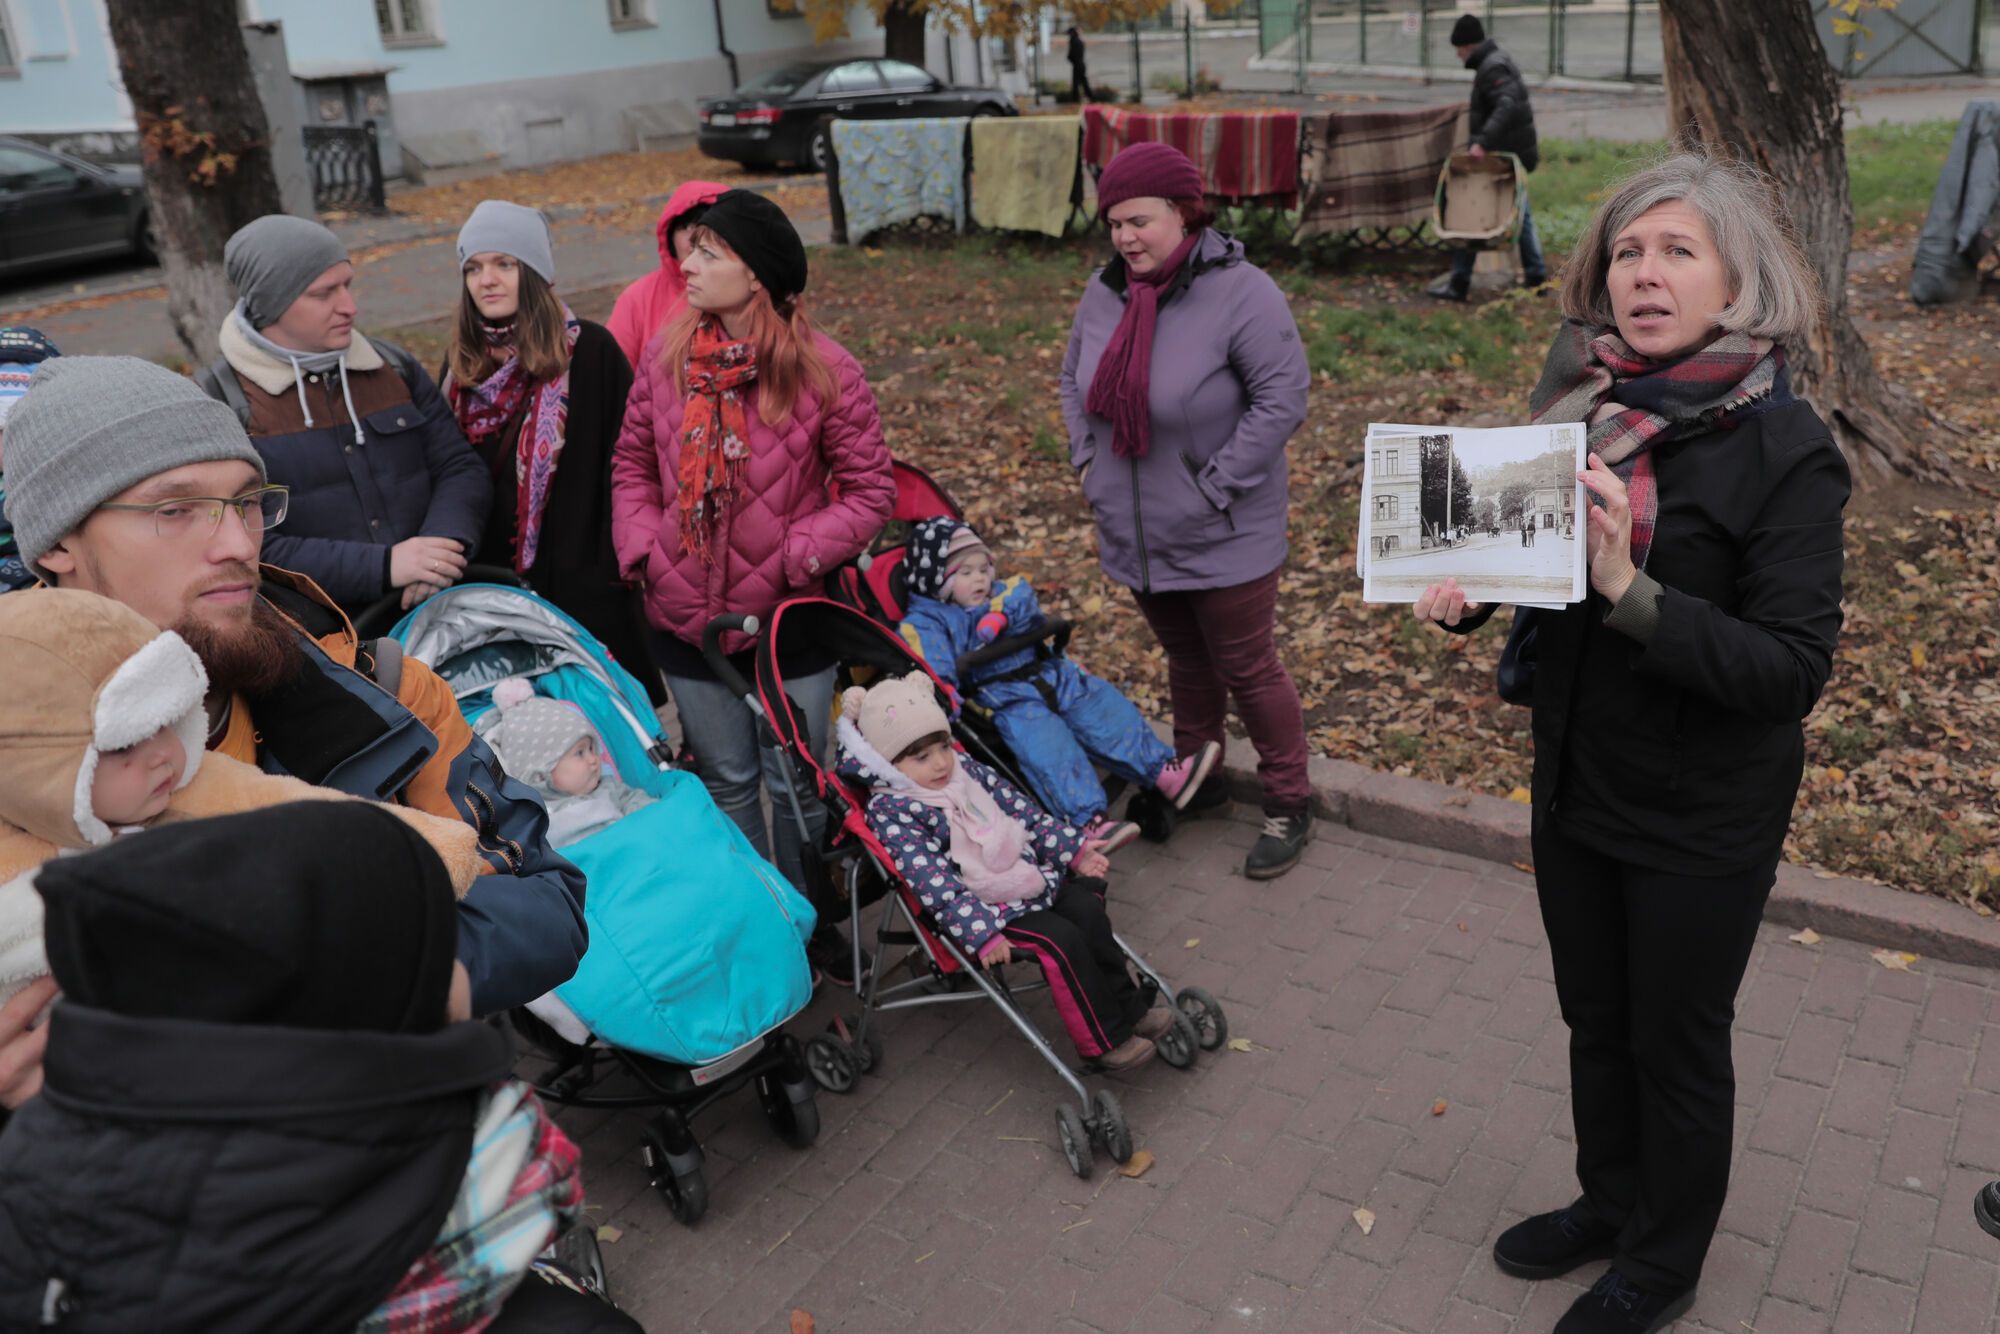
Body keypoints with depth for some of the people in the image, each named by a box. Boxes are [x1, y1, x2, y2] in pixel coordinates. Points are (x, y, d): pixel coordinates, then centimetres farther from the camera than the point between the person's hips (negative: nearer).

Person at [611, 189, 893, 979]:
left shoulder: (824, 371, -12)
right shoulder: (667, 360, -1)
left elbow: (870, 491, -8)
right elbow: (631, 464, 9)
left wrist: (793, 559, -18)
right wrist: (643, 550, -6)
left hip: (788, 618, -3)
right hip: (686, 619, 3)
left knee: (795, 786, 11)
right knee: (724, 781, 17)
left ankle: (809, 921, 34)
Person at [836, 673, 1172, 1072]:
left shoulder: (964, 769, 7)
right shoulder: (891, 812, -15)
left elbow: (1024, 812, 13)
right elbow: (935, 883, -22)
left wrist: (1076, 850, 11)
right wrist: (982, 934, -28)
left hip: (1035, 877, 7)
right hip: (984, 908, -7)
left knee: (1087, 909, -8)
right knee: (1061, 940, -20)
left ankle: (1130, 1006, 8)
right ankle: (1105, 1041, -6)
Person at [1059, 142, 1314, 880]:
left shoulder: (1239, 292, -19)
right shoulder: (1105, 292, 1)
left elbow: (1282, 397, -20)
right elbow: (1075, 381, 16)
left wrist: (1216, 487, -21)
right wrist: (1086, 458, 4)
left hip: (1221, 538, -6)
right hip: (1136, 532, 6)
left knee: (1246, 668, 5)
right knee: (1185, 659, 22)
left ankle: (1288, 805, 22)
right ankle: (1196, 778, 40)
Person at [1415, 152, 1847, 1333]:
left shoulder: (1782, 449, -19)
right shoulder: (1584, 405, -3)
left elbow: (1794, 668, -24)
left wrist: (1630, 590, -35)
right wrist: (1465, 591, -13)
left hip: (1705, 817, -5)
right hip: (1576, 782, 5)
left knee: (1677, 1044, 14)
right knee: (1595, 1018, 23)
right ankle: (1609, 1203, 49)